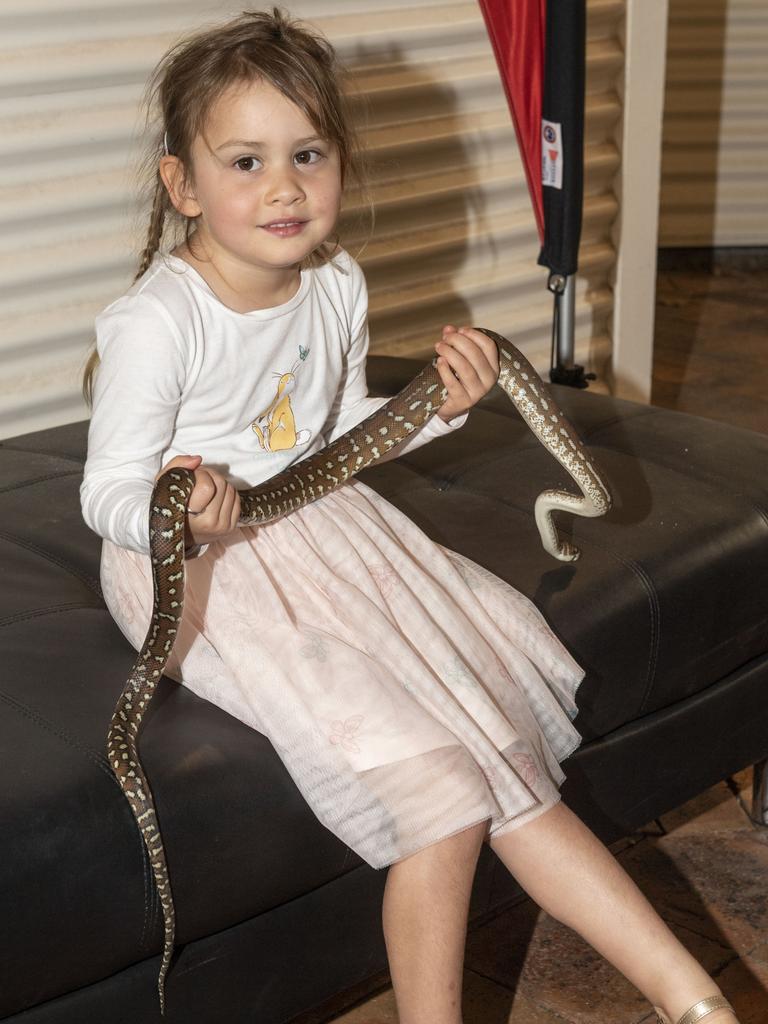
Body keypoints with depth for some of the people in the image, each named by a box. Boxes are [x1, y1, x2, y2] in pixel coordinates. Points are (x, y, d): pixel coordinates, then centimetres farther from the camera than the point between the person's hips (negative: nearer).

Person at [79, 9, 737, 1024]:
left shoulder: (336, 282, -1)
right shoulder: (155, 322, -22)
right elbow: (109, 492, -17)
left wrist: (434, 406, -5)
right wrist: (178, 514, -39)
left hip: (319, 533, 6)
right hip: (200, 569, -6)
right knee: (434, 784, -16)